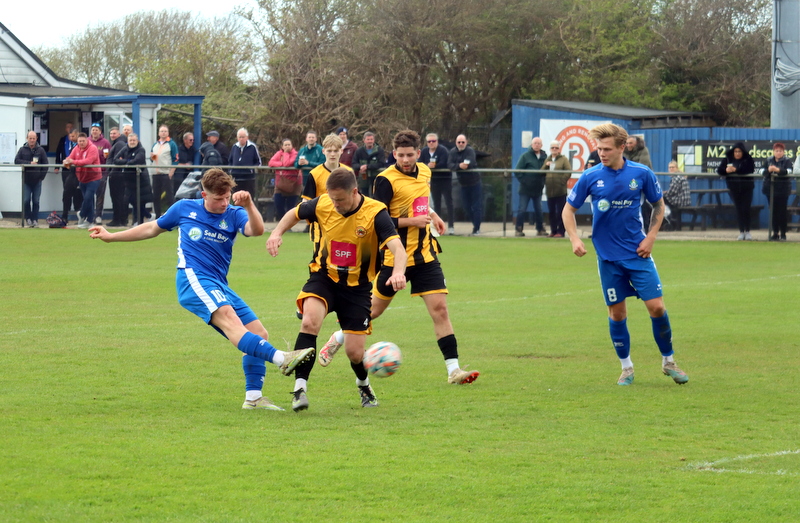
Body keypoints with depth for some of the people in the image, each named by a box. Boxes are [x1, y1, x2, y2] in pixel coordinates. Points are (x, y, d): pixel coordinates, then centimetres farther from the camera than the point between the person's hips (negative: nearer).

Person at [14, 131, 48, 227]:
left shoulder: (41, 150, 4)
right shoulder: (22, 150, 4)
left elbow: (45, 164, 4)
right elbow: (16, 161, -6)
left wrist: (42, 176, -4)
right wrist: (29, 163, -15)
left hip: (37, 180, 0)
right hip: (26, 180, 0)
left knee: (36, 201, 1)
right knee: (26, 200, -6)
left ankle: (35, 219, 8)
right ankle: (28, 218, 8)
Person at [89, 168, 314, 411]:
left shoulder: (233, 215, 7)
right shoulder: (184, 209, 8)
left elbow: (257, 230, -14)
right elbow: (153, 228, 24)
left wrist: (249, 205, -33)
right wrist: (111, 236, 30)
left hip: (219, 286, 5)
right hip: (193, 279, -5)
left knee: (258, 333, -4)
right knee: (228, 317, -31)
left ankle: (253, 397, 4)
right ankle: (280, 358, -51)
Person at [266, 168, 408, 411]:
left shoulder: (375, 213, -20)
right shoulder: (322, 204, -11)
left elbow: (397, 247, -32)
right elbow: (294, 214, 10)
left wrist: (398, 272, -53)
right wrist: (277, 232, -10)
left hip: (357, 286, -1)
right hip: (324, 278, 1)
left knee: (354, 352, -3)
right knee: (310, 322, -30)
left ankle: (364, 384, 33)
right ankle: (300, 387, -26)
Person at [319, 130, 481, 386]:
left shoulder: (424, 172, 7)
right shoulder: (386, 180, -15)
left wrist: (431, 214, 12)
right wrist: (412, 221, -23)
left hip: (425, 254, 5)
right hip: (396, 256, -5)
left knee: (439, 308, -6)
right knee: (374, 309, 10)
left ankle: (453, 369, -7)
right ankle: (338, 338, 36)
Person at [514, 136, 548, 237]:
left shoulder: (544, 156, 5)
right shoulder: (525, 156, -5)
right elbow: (517, 171, -7)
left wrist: (543, 182, -2)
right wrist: (523, 181, -14)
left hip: (538, 190, 3)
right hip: (525, 189, -3)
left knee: (539, 210, 10)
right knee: (522, 210, -3)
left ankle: (540, 229, 18)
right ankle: (519, 230, 3)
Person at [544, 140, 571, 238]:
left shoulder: (563, 159, 1)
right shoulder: (548, 160, 17)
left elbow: (568, 172, -7)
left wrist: (562, 181, -12)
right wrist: (546, 166, -5)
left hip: (560, 190, -5)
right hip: (549, 190, 5)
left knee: (560, 212, -4)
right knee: (552, 212, 8)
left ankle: (560, 231, 0)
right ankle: (553, 231, 15)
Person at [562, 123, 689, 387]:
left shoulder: (642, 174, -6)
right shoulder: (590, 177, -6)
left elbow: (659, 206, 9)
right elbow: (569, 209, 5)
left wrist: (651, 237, -2)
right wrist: (575, 239, -9)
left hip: (638, 253, 0)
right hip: (608, 256, 0)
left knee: (656, 306, -6)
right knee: (617, 312, 3)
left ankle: (668, 361, 12)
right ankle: (626, 367, 19)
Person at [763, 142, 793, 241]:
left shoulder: (787, 161, 0)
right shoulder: (768, 161, 11)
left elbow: (788, 171, -17)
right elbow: (762, 172, 2)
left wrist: (778, 170, -33)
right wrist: (768, 170, -20)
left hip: (782, 189, -3)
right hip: (770, 188, 3)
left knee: (782, 211, -4)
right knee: (773, 211, 5)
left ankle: (783, 233, 1)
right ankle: (775, 233, 10)